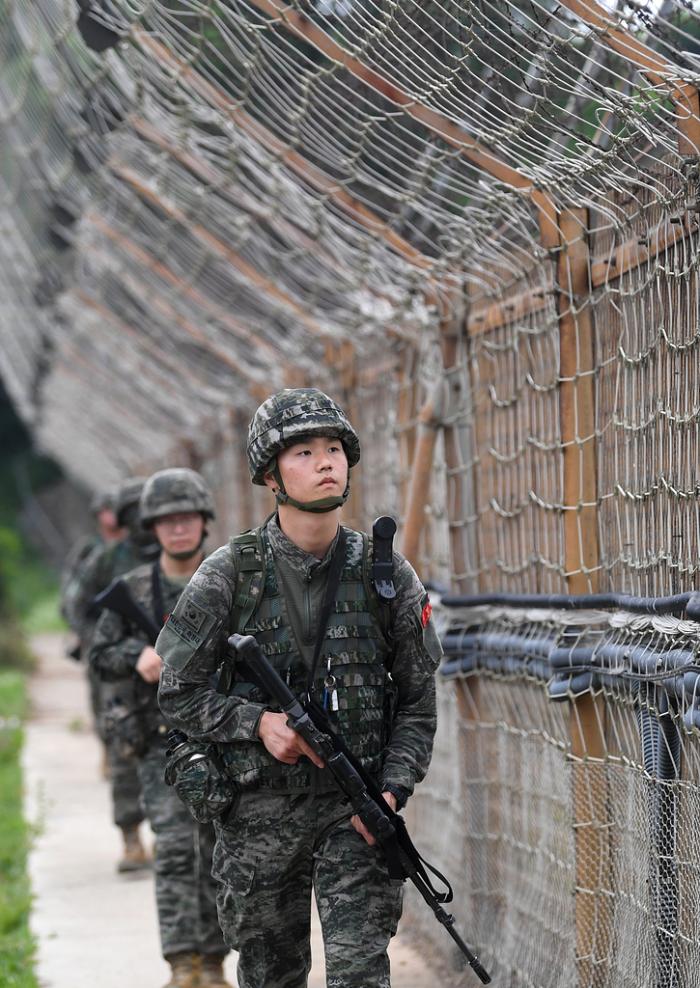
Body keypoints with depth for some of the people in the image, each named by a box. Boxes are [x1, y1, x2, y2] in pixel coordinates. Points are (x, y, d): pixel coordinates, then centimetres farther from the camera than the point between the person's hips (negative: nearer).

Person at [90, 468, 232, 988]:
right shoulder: (133, 589, 3)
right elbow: (101, 656, 6)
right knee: (175, 847, -14)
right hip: (163, 738, -1)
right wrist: (138, 657, -13)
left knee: (219, 855, 5)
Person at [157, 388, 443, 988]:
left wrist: (393, 789, -8)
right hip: (259, 809, 0)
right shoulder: (230, 574, -4)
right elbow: (179, 693, 0)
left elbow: (418, 702, 6)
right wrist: (259, 722, -16)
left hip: (356, 807, 0)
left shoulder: (388, 575, 0)